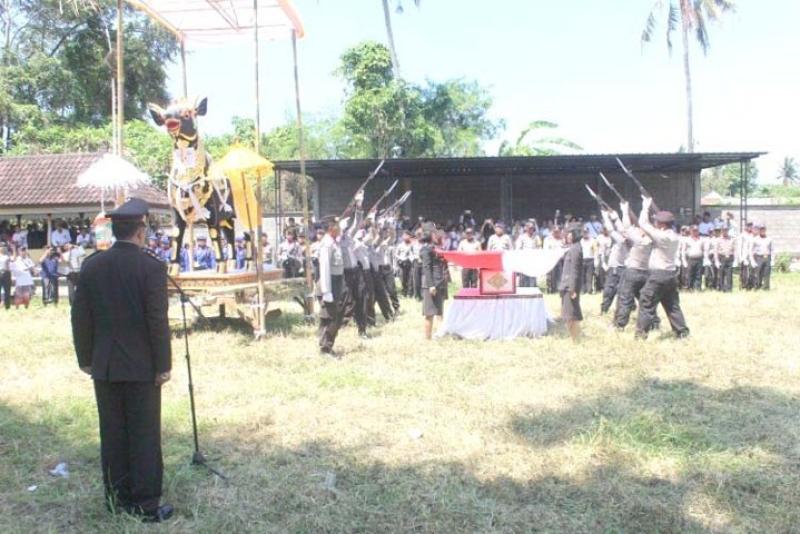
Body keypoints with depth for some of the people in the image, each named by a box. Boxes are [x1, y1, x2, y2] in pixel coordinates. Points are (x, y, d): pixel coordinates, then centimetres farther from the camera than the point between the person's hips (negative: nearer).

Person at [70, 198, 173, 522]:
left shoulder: (91, 266, 1)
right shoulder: (151, 267, -13)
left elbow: (80, 318, 5)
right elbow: (158, 321, -14)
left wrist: (86, 358, 14)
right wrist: (163, 364, -7)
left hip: (104, 366, 4)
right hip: (142, 366, -4)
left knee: (112, 435, 13)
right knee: (144, 436, 4)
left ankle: (118, 499, 23)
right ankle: (146, 505, 11)